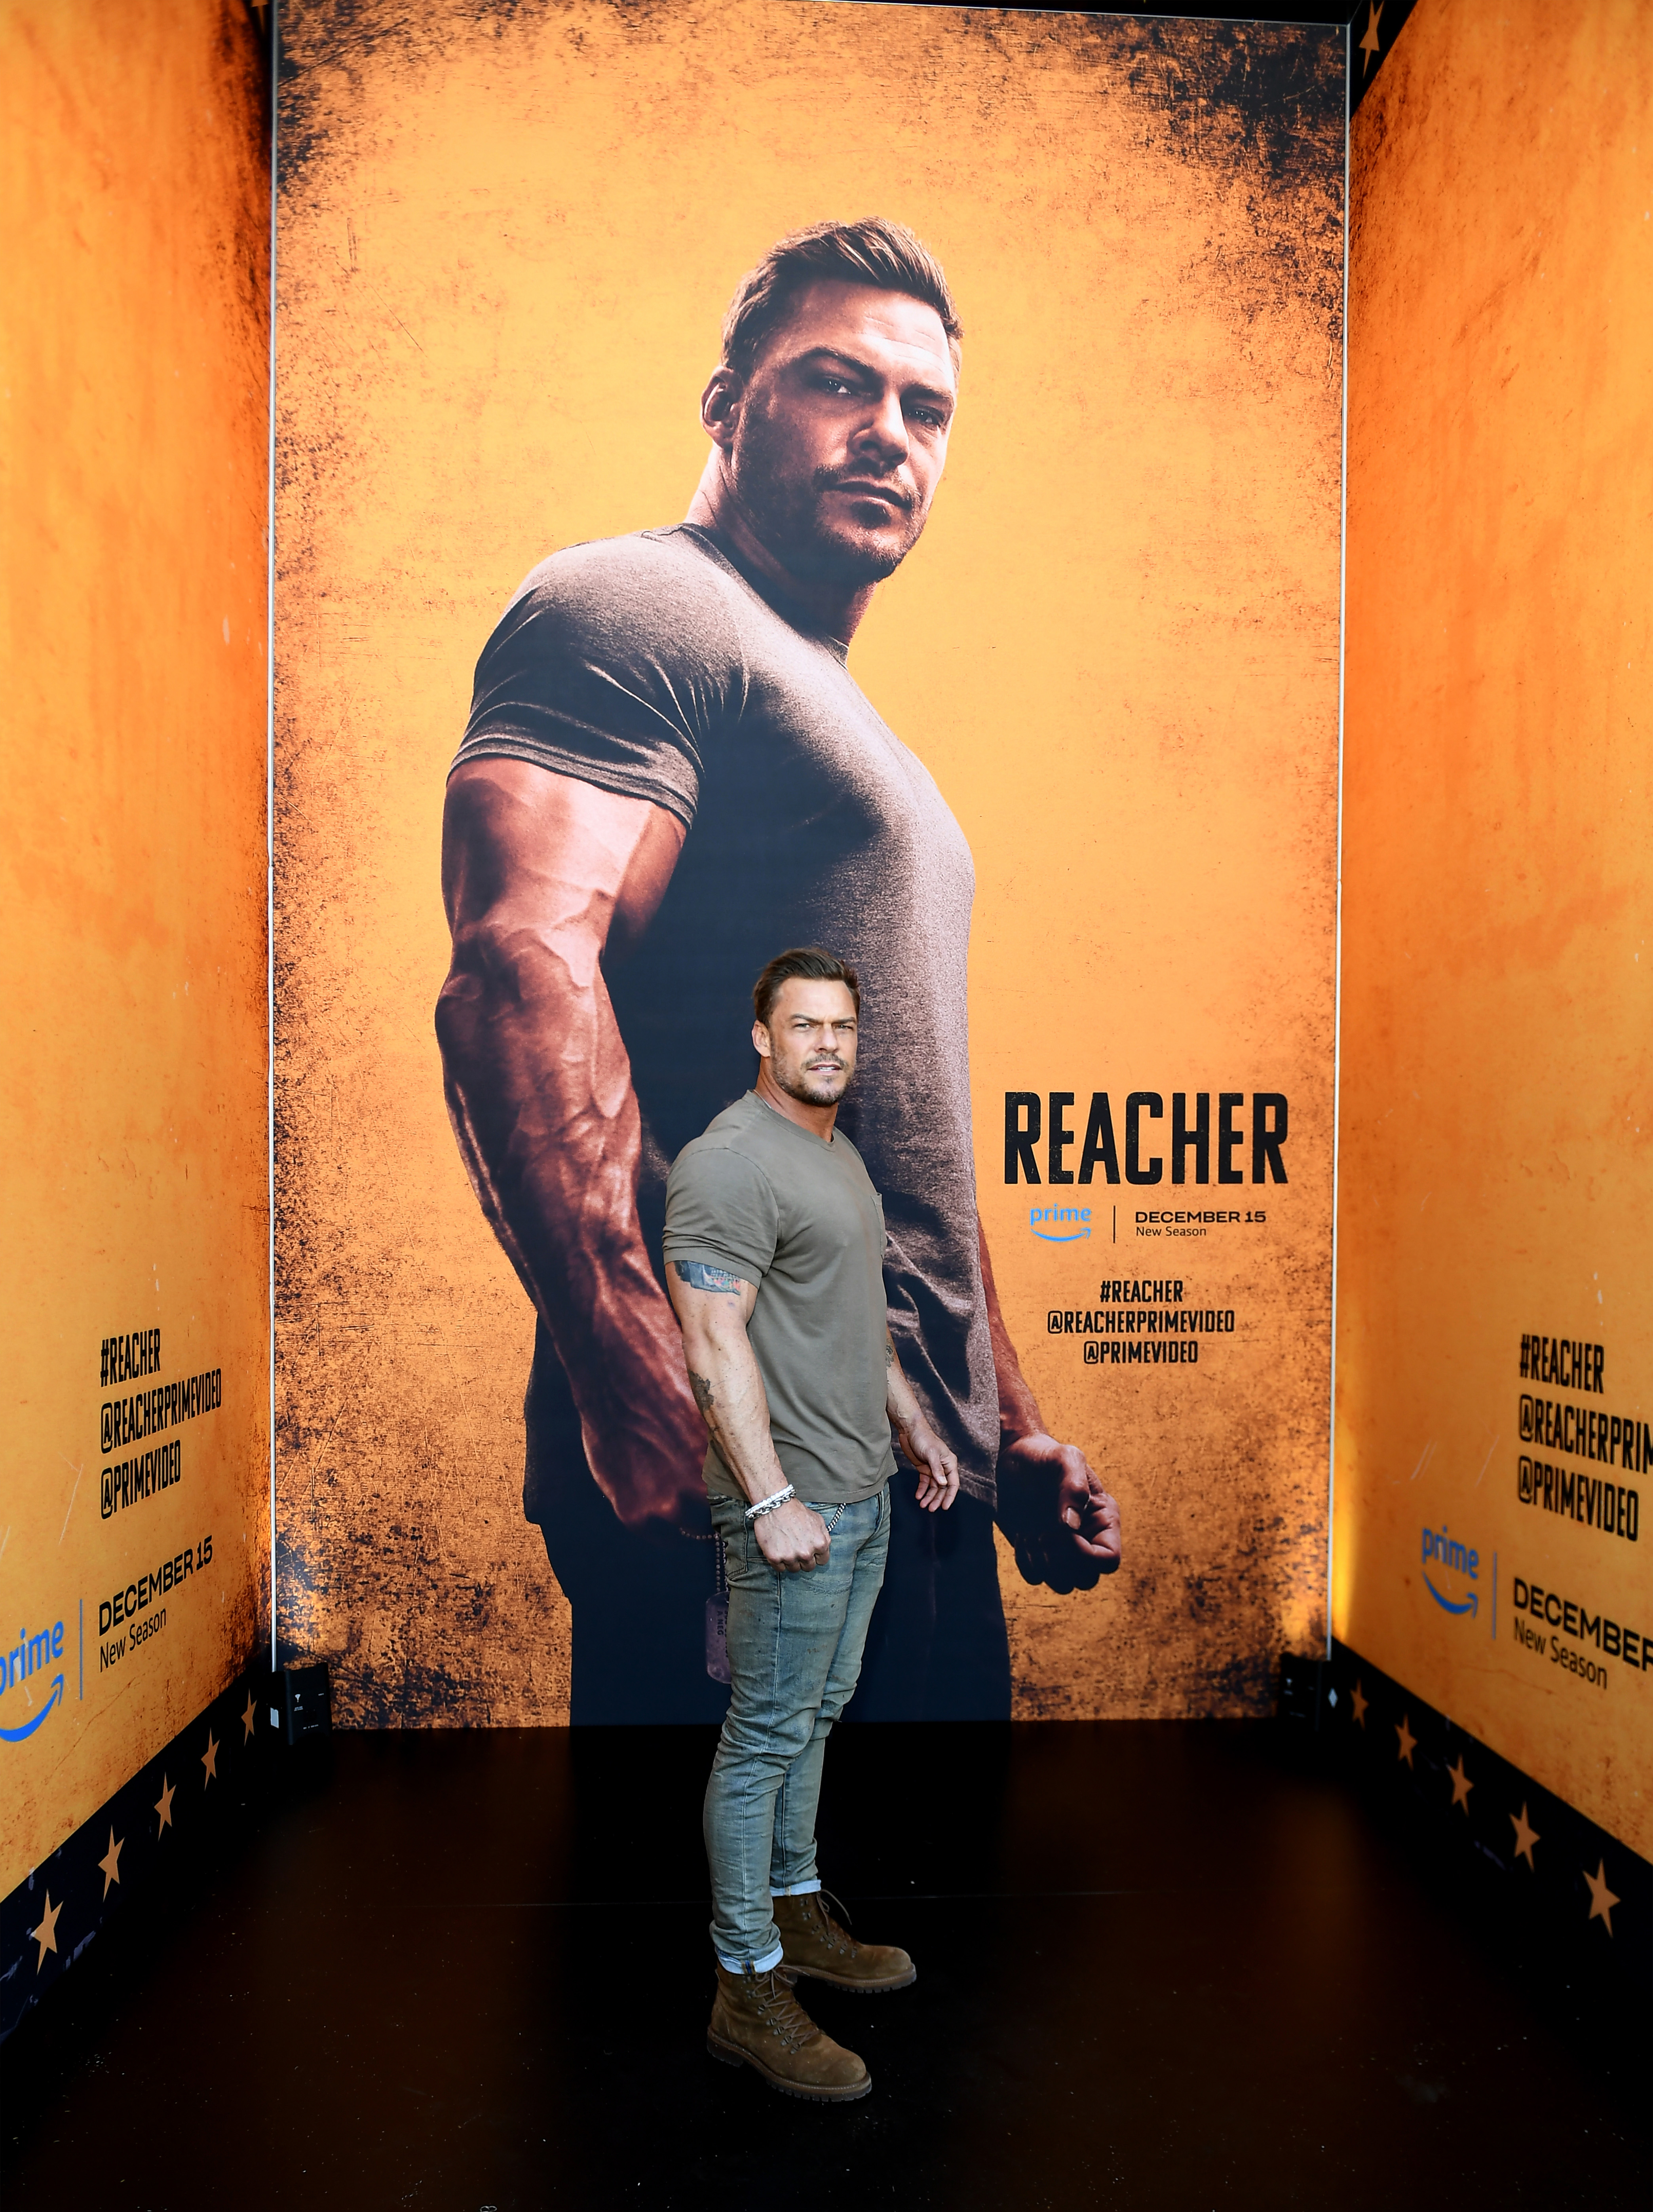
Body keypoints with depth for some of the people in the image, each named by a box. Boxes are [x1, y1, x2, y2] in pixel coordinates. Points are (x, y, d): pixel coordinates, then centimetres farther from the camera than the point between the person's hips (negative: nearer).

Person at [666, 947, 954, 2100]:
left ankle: (797, 1913, 37)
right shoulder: (729, 1163, -18)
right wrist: (771, 1501, -25)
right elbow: (717, 1348, -22)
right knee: (766, 1737, 2)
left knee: (815, 1715, 20)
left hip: (864, 1491, 9)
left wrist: (914, 1423, 20)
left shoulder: (840, 1150, 13)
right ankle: (749, 1990, 16)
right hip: (792, 1505, -9)